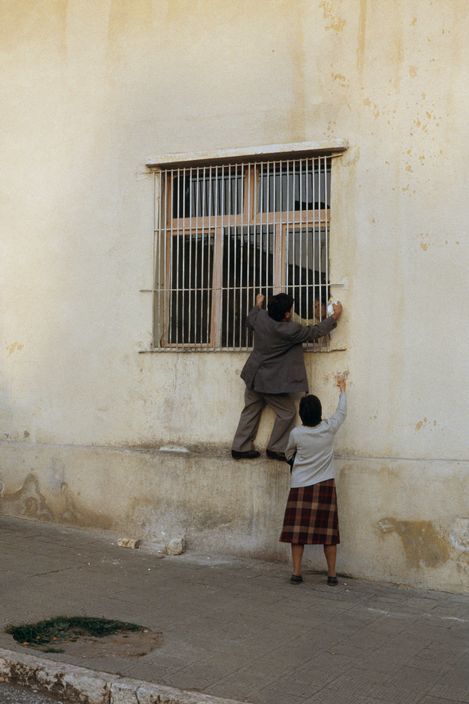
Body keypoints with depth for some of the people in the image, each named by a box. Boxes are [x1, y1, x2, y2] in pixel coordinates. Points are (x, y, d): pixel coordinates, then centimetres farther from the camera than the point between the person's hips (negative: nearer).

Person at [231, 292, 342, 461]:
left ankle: (240, 448, 20)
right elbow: (315, 332, -12)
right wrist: (335, 316, 0)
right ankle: (275, 449, 14)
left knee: (251, 411, 16)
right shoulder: (290, 331, -25)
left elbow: (250, 320, 18)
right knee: (287, 412, 8)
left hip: (254, 376, 7)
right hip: (272, 382, -7)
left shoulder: (260, 317, -7)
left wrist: (258, 305, 36)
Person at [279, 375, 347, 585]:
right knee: (328, 531, 5)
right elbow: (342, 411, 13)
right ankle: (332, 574, 8)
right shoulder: (329, 429, -7)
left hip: (300, 486, -1)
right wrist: (342, 389, 28)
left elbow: (288, 455, 12)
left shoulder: (296, 434, -9)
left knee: (297, 530, 3)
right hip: (325, 486, 1)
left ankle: (297, 573, 4)